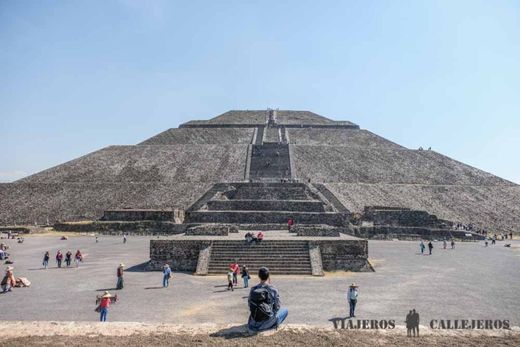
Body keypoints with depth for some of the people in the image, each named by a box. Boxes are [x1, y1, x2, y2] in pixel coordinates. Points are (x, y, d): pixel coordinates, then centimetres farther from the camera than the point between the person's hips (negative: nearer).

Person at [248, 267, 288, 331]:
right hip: (267, 322, -5)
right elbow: (277, 307, -5)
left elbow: (250, 304, 5)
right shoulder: (273, 290, -15)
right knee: (285, 310, 16)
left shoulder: (253, 289, -5)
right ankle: (273, 324, 4)